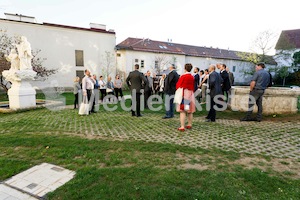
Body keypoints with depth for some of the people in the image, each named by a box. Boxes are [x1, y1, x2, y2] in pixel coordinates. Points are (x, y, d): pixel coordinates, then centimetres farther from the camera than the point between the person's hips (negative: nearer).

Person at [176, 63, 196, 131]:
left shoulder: (183, 76, -12)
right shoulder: (192, 77, 6)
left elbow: (178, 86, -7)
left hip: (184, 94, -6)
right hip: (191, 94, 6)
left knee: (182, 111, -6)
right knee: (189, 110, 13)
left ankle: (182, 127, -9)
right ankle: (189, 125, 22)